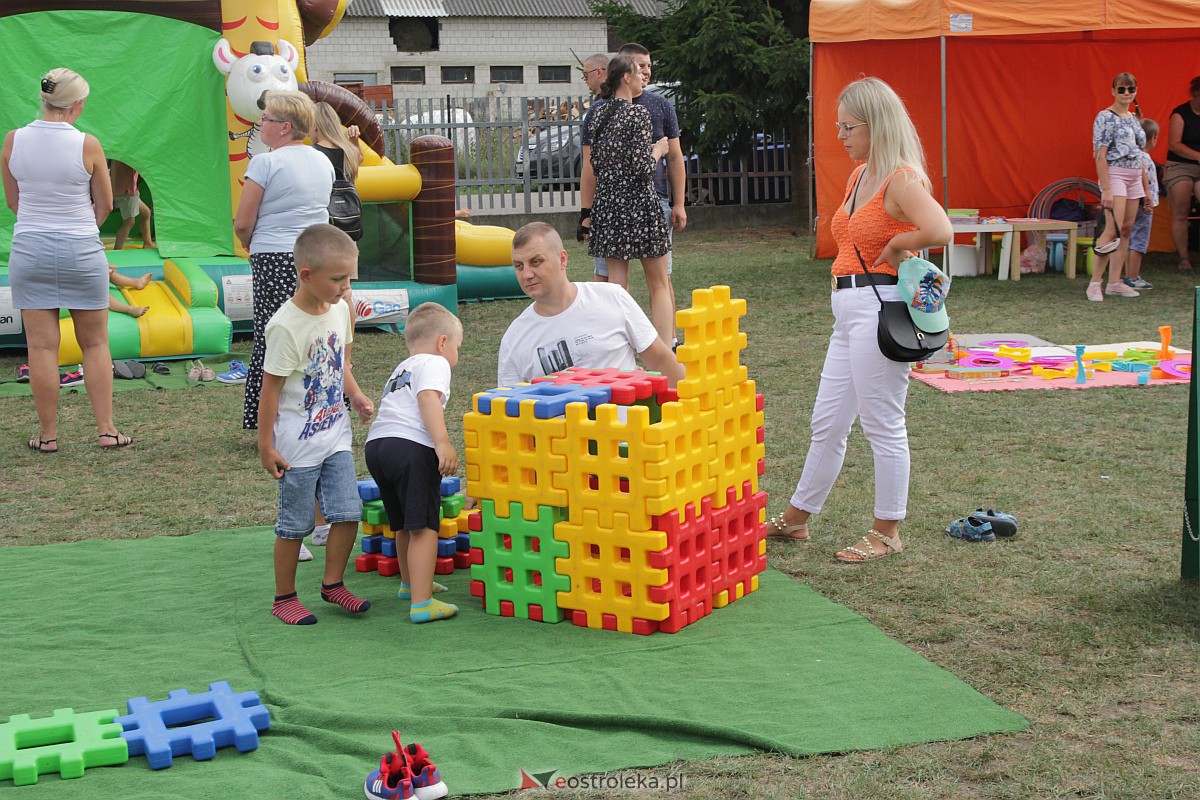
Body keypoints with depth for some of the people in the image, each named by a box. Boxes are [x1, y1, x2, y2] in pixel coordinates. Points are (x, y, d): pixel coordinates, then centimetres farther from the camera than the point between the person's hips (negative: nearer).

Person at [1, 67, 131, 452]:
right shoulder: (87, 145, -10)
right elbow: (105, 205, 1)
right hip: (82, 250, -2)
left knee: (42, 346, 6)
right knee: (95, 344, 11)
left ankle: (48, 434, 12)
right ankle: (106, 429, 12)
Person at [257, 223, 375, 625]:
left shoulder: (339, 309, 2)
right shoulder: (285, 326, -20)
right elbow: (271, 389, -15)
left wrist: (356, 396, 0)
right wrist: (266, 446, -13)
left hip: (335, 433, 6)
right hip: (298, 442, -6)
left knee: (348, 512, 3)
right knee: (294, 524, 4)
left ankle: (332, 584, 21)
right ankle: (284, 597, 19)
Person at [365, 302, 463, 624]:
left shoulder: (401, 370, 33)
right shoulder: (434, 363, 5)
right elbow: (428, 398, -14)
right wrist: (443, 442, -23)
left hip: (376, 443, 9)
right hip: (411, 447, -9)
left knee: (403, 525, 25)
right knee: (423, 527, -8)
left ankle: (411, 583, 42)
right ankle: (421, 603, -15)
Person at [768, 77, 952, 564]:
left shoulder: (901, 178, -14)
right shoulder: (860, 176, 14)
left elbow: (939, 231, -31)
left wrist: (896, 245, -17)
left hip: (879, 306, -10)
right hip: (848, 308, 10)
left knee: (882, 424, 1)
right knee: (827, 422, 17)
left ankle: (887, 532, 13)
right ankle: (796, 517, 29)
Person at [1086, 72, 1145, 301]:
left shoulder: (1134, 118, 16)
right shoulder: (1105, 117, -7)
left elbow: (1138, 155, 20)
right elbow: (1100, 155, -13)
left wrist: (1146, 188, 16)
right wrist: (1106, 189, -20)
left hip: (1134, 178, 8)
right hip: (1114, 174, -8)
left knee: (1126, 231, 5)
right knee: (1113, 230, -17)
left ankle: (1114, 283, 9)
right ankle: (1095, 283, -12)